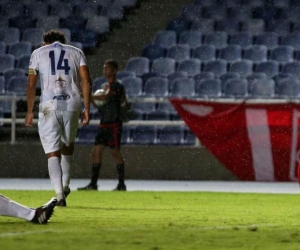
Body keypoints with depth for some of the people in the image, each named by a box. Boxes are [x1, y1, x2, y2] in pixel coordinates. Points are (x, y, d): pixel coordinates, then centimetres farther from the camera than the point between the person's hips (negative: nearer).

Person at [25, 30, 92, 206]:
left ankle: (60, 194, -17)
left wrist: (30, 111, 10)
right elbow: (86, 81, 3)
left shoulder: (38, 53, 12)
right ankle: (65, 186, 33)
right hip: (72, 104, 2)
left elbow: (31, 84, 6)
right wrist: (87, 109, 3)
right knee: (68, 146, 24)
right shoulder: (76, 52, 15)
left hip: (49, 105, -2)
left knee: (53, 152, -3)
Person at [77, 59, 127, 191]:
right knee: (96, 152, 3)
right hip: (104, 124, 9)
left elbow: (106, 97, -26)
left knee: (115, 152, -7)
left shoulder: (117, 85, -9)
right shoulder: (104, 85, 18)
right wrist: (92, 100, 3)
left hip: (114, 124, -9)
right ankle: (93, 184, 4)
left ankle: (122, 184, -2)